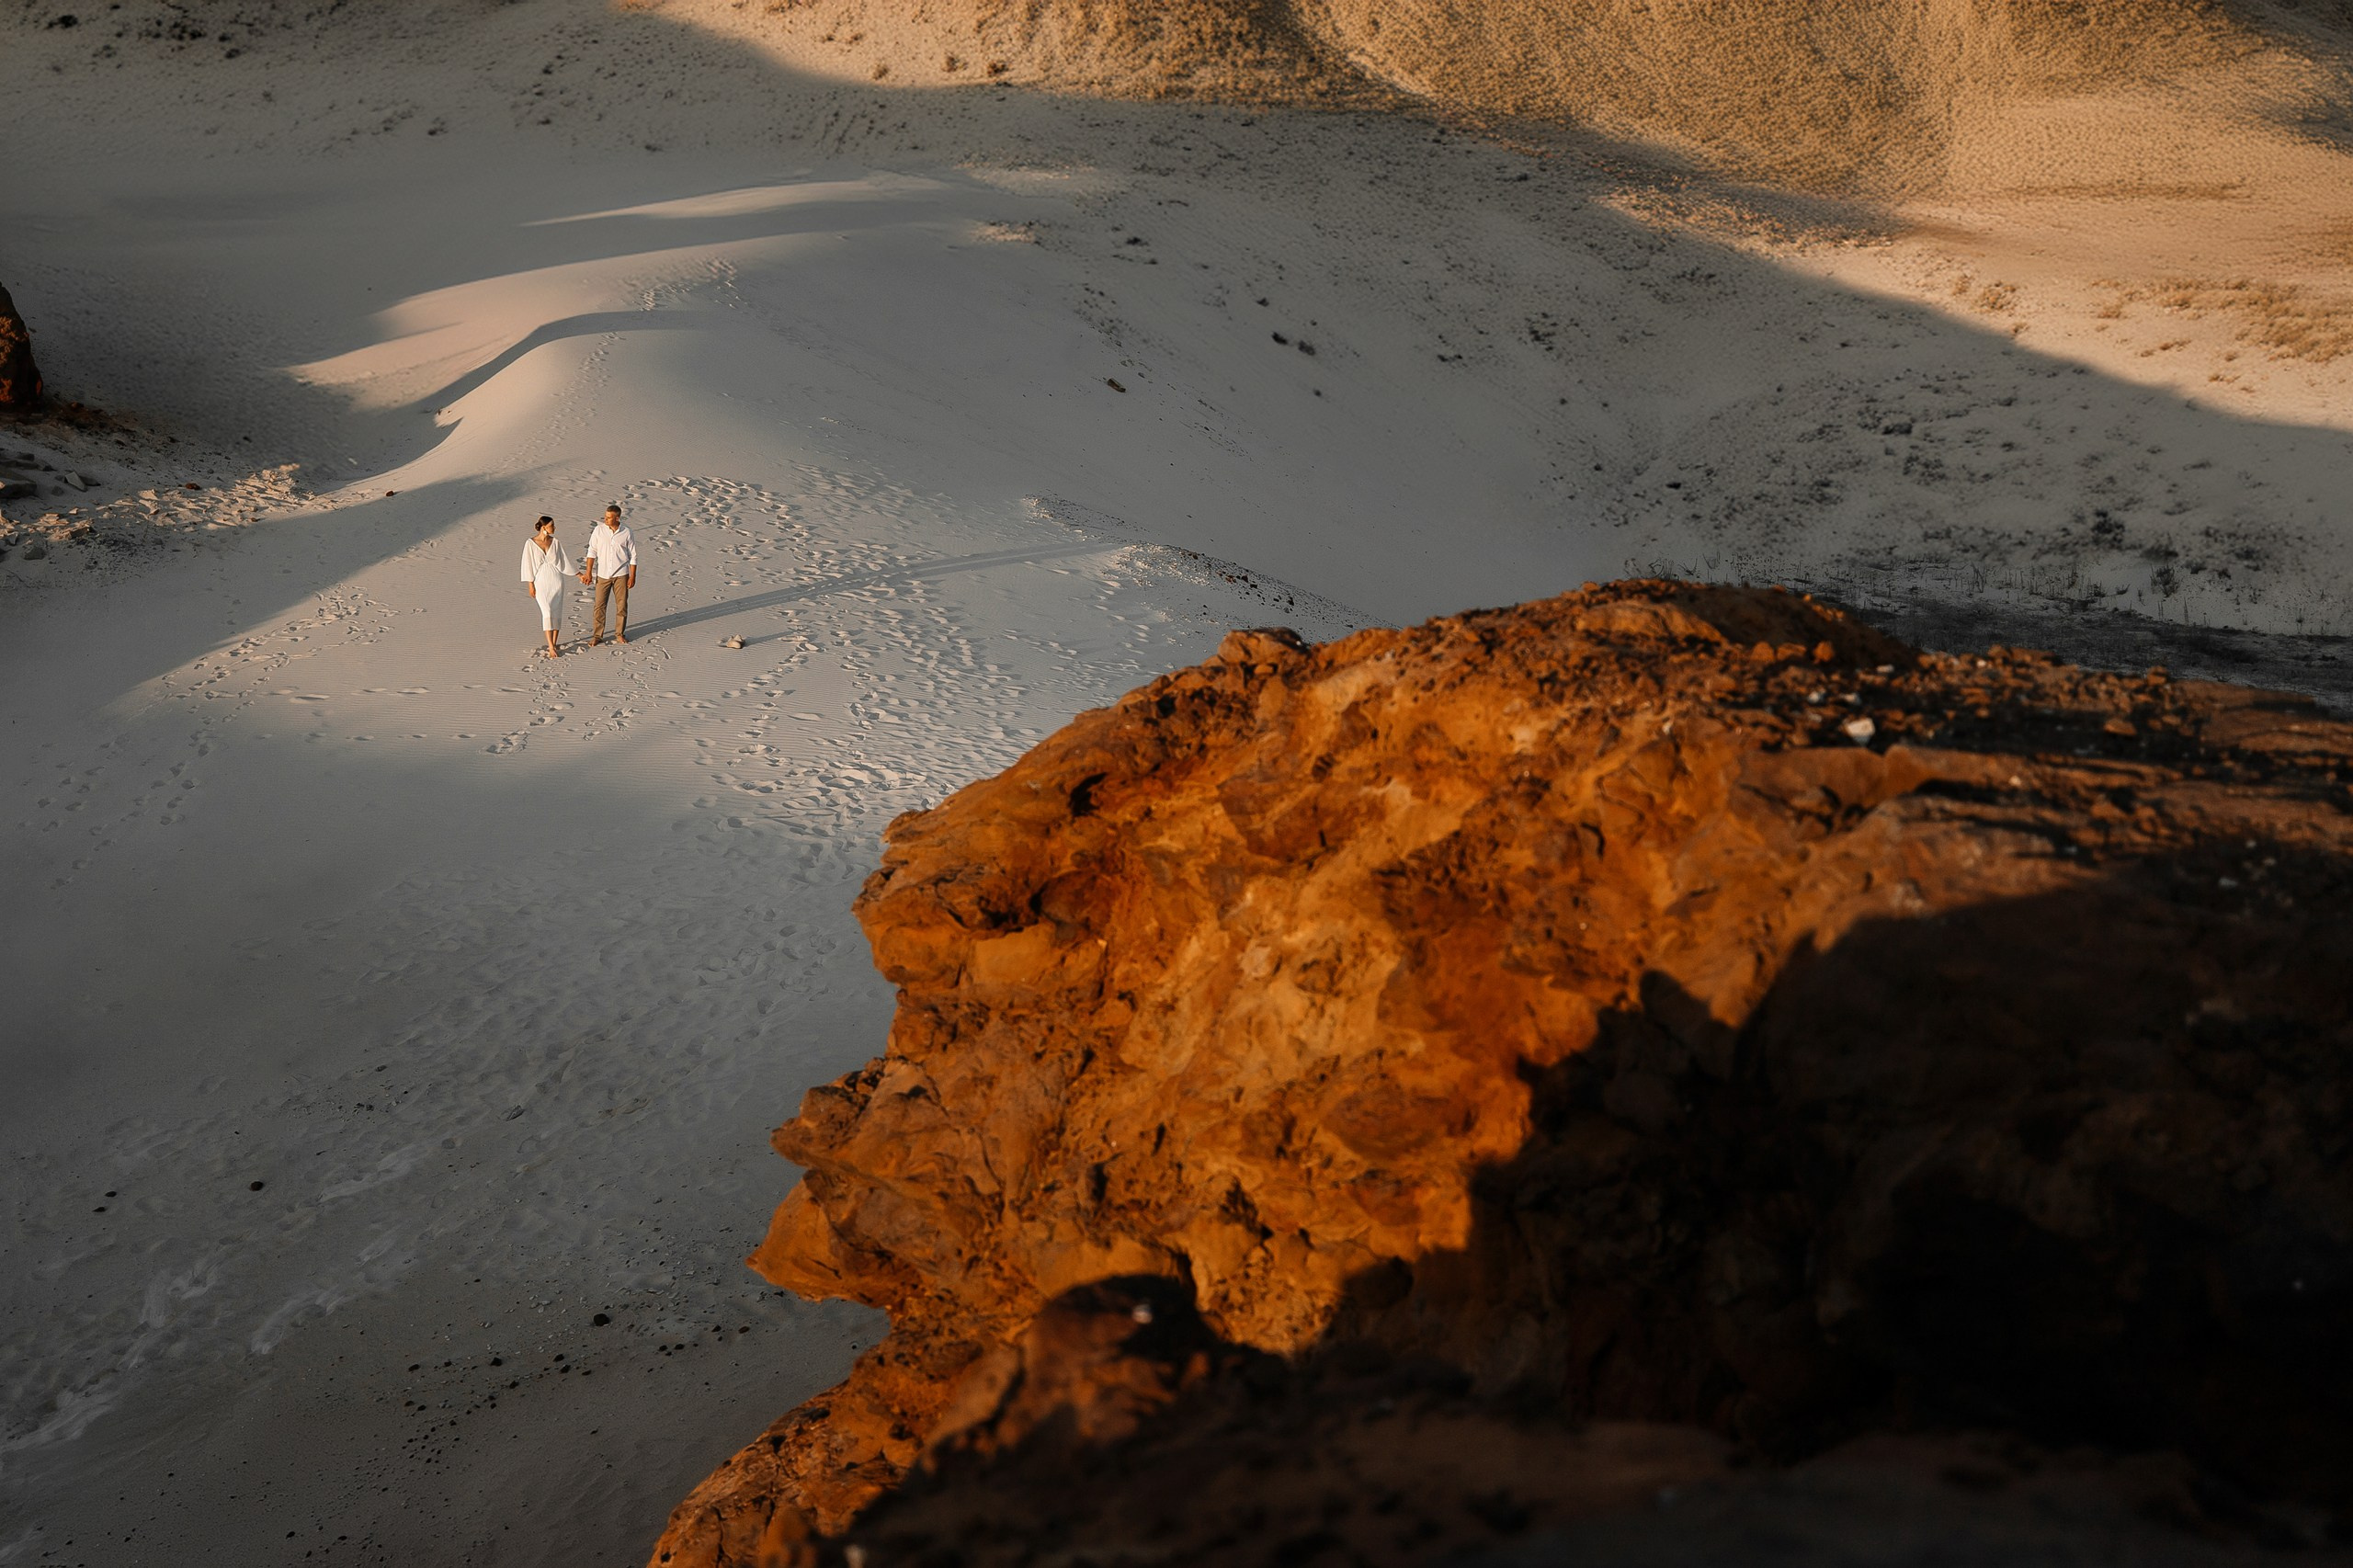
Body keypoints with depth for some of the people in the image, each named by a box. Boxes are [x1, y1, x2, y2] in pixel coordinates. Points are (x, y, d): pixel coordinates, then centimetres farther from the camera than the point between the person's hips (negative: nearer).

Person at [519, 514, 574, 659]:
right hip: (541, 582, -3)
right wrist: (530, 585, -4)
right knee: (547, 612, -13)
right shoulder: (530, 543, -6)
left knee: (557, 612, 3)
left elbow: (565, 560, 10)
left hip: (556, 580, 3)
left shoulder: (555, 542, 2)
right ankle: (551, 647, -14)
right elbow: (528, 564, -2)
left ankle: (554, 643, 17)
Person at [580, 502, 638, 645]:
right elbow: (592, 552, 1)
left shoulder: (627, 534, -5)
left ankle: (620, 633, 20)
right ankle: (597, 635, 11)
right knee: (599, 606, 2)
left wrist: (632, 577, -2)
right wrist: (588, 572, -3)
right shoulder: (598, 530, -3)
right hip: (603, 575, 1)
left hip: (621, 575, -1)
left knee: (622, 605, 5)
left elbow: (633, 557, 1)